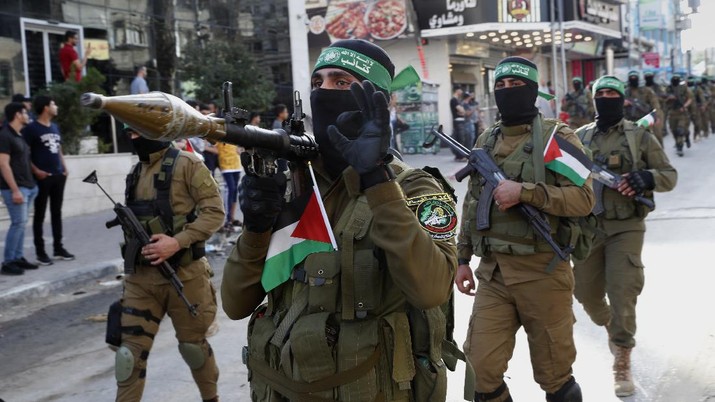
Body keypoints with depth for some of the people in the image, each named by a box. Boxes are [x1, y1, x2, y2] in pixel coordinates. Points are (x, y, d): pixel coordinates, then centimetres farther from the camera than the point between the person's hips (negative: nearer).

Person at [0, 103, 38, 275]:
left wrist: (31, 184, 14)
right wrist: (15, 190, -21)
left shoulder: (20, 136, 16)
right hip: (15, 188, -9)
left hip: (28, 187, 9)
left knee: (21, 223, 9)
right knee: (18, 223, -11)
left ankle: (18, 258, 14)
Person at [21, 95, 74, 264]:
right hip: (42, 177, -7)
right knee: (40, 214, 0)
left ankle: (58, 248, 19)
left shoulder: (55, 127, 15)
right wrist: (36, 171, -19)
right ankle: (40, 251, 4)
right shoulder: (31, 128, -8)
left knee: (56, 213, 12)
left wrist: (64, 167, 9)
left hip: (58, 176, 7)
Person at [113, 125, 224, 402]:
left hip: (183, 275, -5)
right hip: (140, 277, 5)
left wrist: (177, 241, -24)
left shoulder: (186, 164, -7)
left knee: (193, 345, 12)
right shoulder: (135, 173, 12)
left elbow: (214, 211, -14)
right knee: (131, 352, -1)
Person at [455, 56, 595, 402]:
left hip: (542, 273, -4)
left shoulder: (557, 137, -5)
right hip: (492, 273, 4)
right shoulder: (486, 140, 12)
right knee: (480, 372, 0)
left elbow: (583, 199, -14)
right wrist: (463, 258, 15)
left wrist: (524, 191, -23)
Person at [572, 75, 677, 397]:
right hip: (588, 226, 3)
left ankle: (622, 361, 8)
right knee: (586, 292, 10)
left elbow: (670, 175, 2)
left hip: (626, 228, -3)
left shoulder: (640, 136, 0)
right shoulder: (580, 137, 6)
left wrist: (648, 178, -19)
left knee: (622, 294, -8)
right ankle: (610, 325, 43)